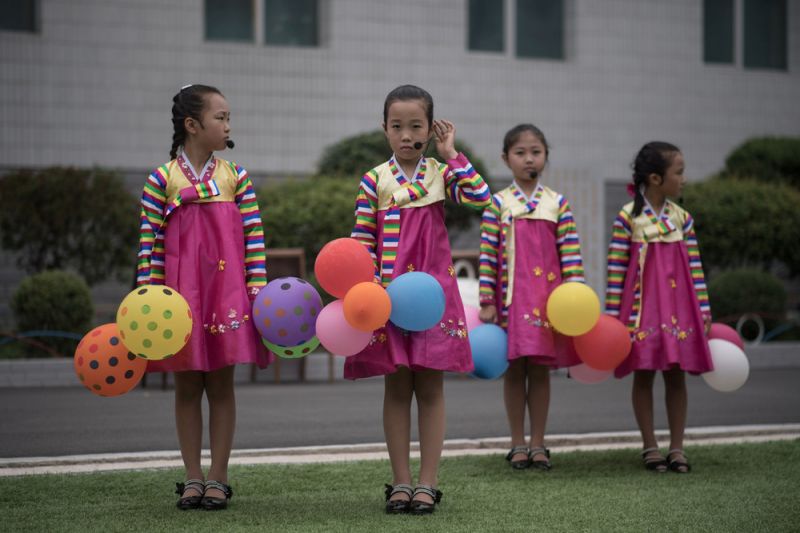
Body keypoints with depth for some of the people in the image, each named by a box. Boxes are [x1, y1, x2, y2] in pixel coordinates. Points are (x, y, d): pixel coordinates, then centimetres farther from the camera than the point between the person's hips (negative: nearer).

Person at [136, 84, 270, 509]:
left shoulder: (235, 177, 3)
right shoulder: (162, 180, -2)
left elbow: (253, 238, 2)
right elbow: (150, 243, -1)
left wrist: (258, 288, -3)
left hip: (227, 292, 1)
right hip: (181, 295, -1)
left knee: (221, 386, 4)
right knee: (187, 387, 6)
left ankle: (217, 478, 11)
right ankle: (192, 478, 14)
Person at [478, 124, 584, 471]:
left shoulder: (558, 204, 4)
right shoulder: (498, 204, 0)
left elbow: (570, 256, 2)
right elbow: (487, 256, -2)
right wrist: (487, 302, -7)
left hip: (548, 298, 1)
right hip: (511, 298, -1)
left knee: (540, 370, 5)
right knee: (514, 370, 5)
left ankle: (538, 444, 13)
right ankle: (518, 444, 13)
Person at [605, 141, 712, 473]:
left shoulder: (682, 218, 4)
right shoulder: (629, 217, -7)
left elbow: (695, 269, 6)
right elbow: (616, 269, -5)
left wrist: (704, 312, 5)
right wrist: (612, 315, -6)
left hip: (678, 308, 3)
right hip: (642, 308, -3)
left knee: (676, 376, 6)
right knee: (643, 375, 4)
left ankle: (677, 447, 12)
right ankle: (650, 446, 14)